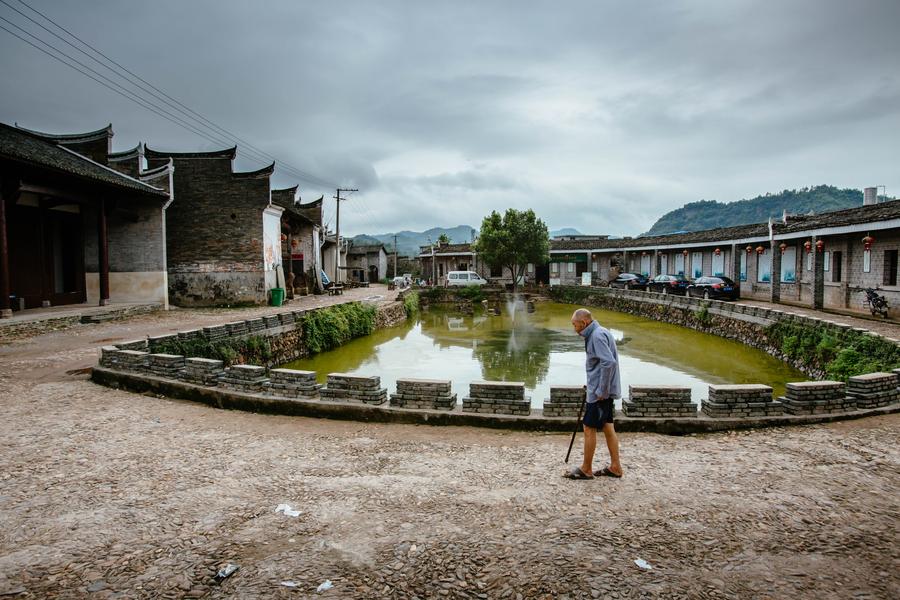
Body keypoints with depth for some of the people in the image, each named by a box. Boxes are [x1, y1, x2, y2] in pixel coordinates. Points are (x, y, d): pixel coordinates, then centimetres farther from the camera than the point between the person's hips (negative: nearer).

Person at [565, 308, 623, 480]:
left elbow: (609, 363, -28)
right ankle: (615, 467, 22)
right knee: (608, 428, 14)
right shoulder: (598, 333, 13)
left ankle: (586, 470, 12)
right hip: (603, 390, 10)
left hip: (599, 392, -10)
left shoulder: (598, 336, -18)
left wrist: (601, 391, -22)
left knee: (589, 428, 0)